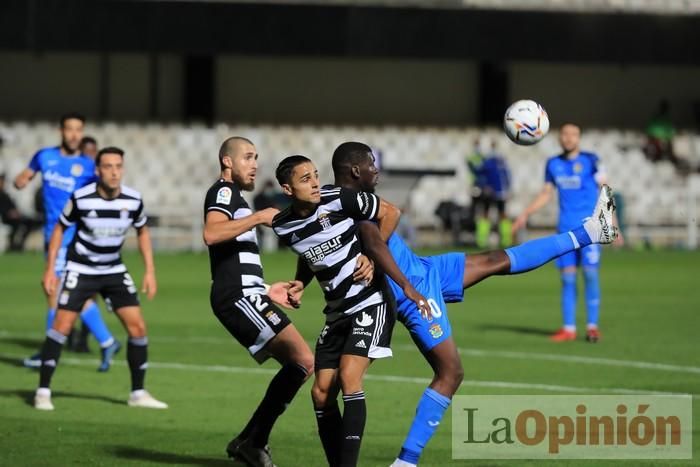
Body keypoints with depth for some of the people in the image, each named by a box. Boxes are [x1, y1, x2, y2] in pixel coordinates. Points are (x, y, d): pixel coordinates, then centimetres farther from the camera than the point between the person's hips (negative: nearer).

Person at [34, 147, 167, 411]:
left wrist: (150, 271, 5)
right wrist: (50, 269, -6)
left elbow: (142, 231, 9)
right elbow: (60, 228, -3)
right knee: (62, 325, -14)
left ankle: (138, 393, 8)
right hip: (80, 269, -3)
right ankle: (43, 391, -4)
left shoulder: (133, 200, -10)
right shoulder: (81, 198, -18)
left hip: (114, 270, 3)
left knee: (137, 327, -4)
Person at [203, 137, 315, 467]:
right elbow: (211, 233, -26)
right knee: (302, 360, -16)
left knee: (300, 365, 9)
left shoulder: (235, 198, 28)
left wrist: (266, 290, 27)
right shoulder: (223, 192, -4)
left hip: (247, 296, 11)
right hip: (239, 296, -11)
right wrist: (259, 217, -21)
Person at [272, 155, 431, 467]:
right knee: (321, 392, 1)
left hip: (370, 304, -6)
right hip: (337, 313, 6)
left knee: (349, 378, -21)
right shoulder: (284, 227, 1)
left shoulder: (339, 200, -14)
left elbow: (390, 213, -5)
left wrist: (371, 254, -12)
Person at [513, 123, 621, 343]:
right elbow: (546, 194, 20)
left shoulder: (590, 161, -3)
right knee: (567, 277, 2)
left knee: (590, 273, -6)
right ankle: (568, 328, 7)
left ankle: (592, 326, 2)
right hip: (565, 228, 4)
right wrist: (525, 214, 12)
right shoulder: (553, 164, 9)